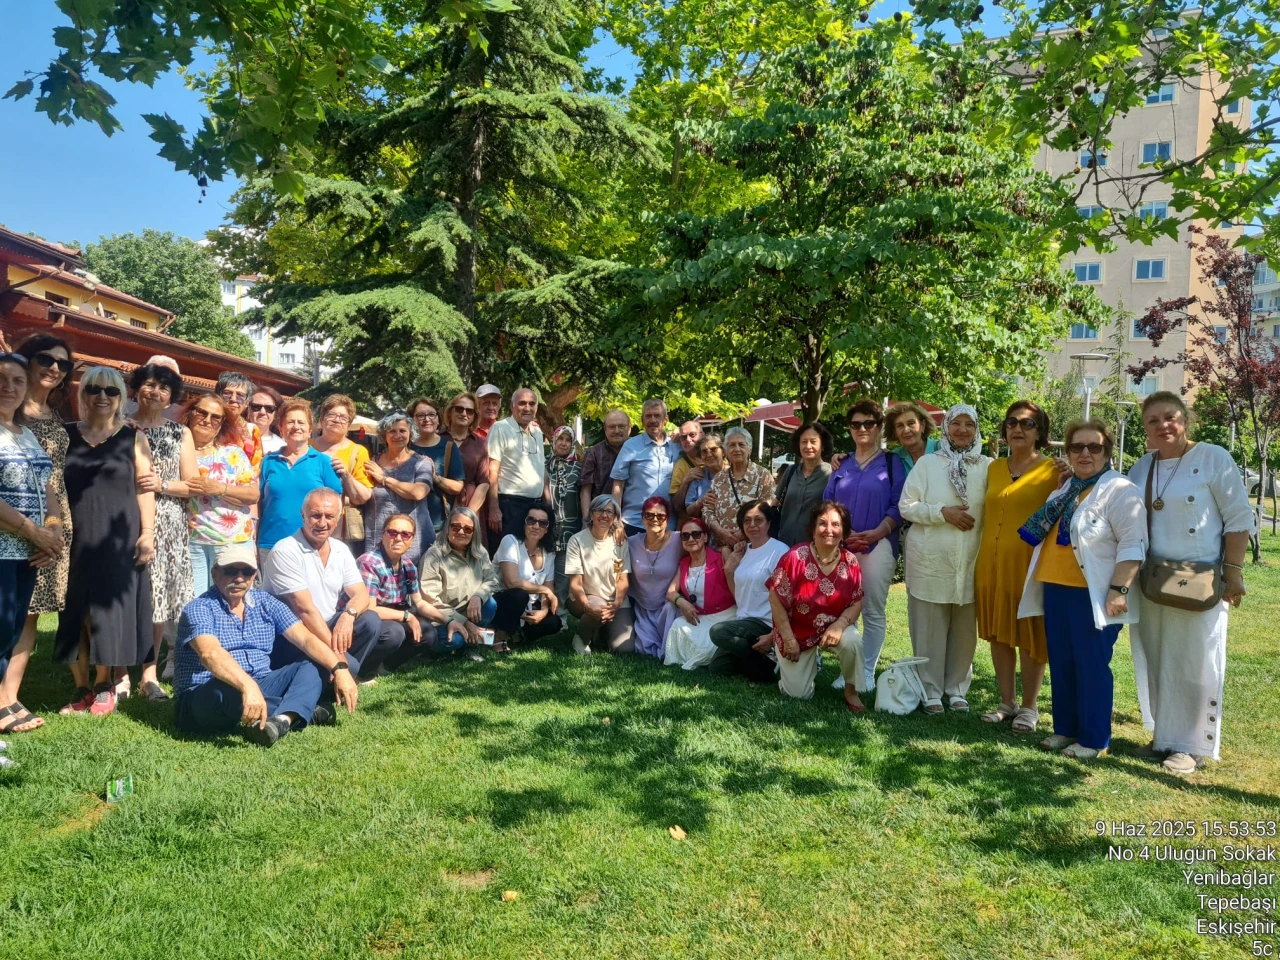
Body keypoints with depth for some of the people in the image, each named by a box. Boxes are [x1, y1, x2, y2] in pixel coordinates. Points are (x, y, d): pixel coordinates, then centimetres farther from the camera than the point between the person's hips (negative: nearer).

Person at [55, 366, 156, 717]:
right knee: (75, 612, 4)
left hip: (118, 538, -2)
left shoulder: (133, 438, 2)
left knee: (111, 609, 2)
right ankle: (81, 688, 15)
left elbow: (144, 488, 0)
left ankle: (104, 685, 15)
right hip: (75, 537, 2)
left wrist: (148, 533, -7)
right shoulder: (67, 435, 8)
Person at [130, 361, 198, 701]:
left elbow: (192, 484, 7)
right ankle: (122, 674, 6)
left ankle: (149, 674, 11)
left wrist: (163, 486, -9)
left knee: (158, 597, 2)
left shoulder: (180, 433, 12)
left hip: (167, 525, 1)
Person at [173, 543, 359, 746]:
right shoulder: (200, 609, -10)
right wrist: (247, 686, -47)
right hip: (206, 697, -6)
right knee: (226, 691, -38)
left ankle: (281, 720, -39)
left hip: (258, 688, 6)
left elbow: (305, 638, -2)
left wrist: (340, 668, -18)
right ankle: (307, 709, -20)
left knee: (312, 665, -11)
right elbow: (210, 654, -30)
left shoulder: (265, 602, 8)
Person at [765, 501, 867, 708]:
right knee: (799, 694, -2)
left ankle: (851, 691, -4)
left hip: (834, 625, 2)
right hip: (797, 630, -2)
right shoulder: (795, 557, -22)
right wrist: (788, 639, -16)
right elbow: (776, 598, -17)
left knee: (852, 642, -32)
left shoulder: (850, 562, -12)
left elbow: (856, 603, -6)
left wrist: (839, 625, -26)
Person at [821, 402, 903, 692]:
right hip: (841, 546, 4)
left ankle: (867, 672, 10)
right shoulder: (842, 465, 14)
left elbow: (897, 505, -4)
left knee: (873, 612, 1)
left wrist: (877, 532, -18)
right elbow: (827, 503, 9)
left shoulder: (891, 462, 3)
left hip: (877, 545, -3)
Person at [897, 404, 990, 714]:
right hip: (930, 560, -1)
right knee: (930, 629, 3)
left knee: (965, 629, 8)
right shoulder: (927, 463, 2)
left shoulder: (988, 466, 6)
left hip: (971, 561, 1)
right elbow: (906, 506, -3)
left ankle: (958, 689, 23)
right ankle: (931, 691, 15)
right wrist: (943, 512, -13)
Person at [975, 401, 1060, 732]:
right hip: (992, 562, 5)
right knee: (998, 633, 10)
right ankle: (1007, 702, 23)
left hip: (1029, 563, -5)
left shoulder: (1052, 469, -3)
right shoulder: (994, 468, 12)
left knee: (1029, 636, 5)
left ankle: (1029, 706, 18)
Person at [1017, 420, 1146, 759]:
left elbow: (1132, 545, -15)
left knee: (1092, 667, 0)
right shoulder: (1063, 489, 15)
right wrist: (1043, 578, 21)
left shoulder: (1120, 491, -9)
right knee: (1061, 664, 12)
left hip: (1093, 595, -7)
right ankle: (1065, 728, 24)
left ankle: (1094, 739, 10)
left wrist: (1119, 590, -21)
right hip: (1057, 589, 8)